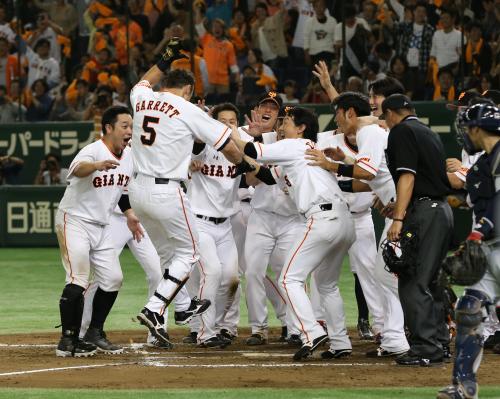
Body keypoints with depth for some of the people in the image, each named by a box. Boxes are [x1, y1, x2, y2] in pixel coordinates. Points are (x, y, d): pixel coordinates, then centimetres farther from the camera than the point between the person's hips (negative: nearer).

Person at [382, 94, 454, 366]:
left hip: (423, 212, -9)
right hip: (443, 210, 9)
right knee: (428, 280, 16)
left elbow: (407, 176, -16)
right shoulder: (428, 133, 22)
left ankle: (425, 347, -12)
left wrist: (398, 218, -20)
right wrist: (397, 207, 40)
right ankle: (440, 343, 18)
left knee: (412, 282, -8)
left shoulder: (401, 131, -5)